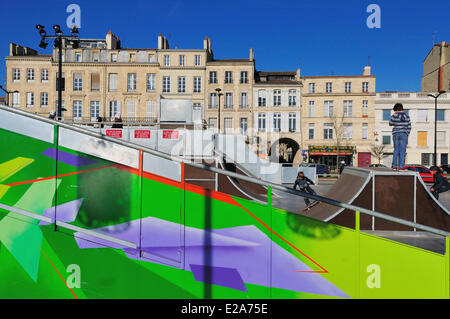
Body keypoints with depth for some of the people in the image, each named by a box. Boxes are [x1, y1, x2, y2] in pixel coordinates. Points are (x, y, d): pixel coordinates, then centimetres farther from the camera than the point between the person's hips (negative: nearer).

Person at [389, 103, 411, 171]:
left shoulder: (394, 116, -3)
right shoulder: (406, 116, 3)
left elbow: (390, 124, 12)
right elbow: (409, 127, 5)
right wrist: (407, 134, 15)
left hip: (396, 134, 0)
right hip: (404, 134, 0)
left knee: (396, 150, 9)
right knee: (402, 151, 0)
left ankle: (394, 166, 7)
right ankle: (401, 166, -3)